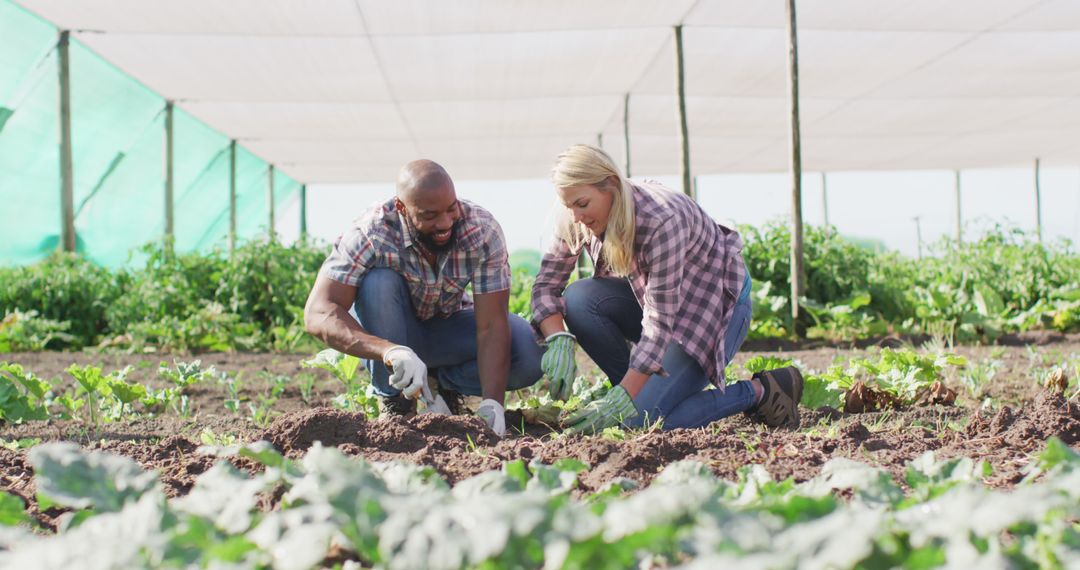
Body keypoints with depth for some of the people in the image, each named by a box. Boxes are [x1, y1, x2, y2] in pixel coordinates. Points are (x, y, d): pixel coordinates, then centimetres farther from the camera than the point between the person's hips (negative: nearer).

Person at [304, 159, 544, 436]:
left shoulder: (483, 231, -25)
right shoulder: (371, 234, -30)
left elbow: (491, 325, -27)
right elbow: (318, 313, -40)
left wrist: (492, 402, -42)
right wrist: (390, 351, -56)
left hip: (448, 326, 2)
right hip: (393, 332, -1)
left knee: (531, 355, -25)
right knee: (379, 280, -34)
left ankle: (445, 383, 3)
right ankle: (394, 402, -15)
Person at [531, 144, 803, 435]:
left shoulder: (661, 220, -34)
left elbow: (660, 320, -33)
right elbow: (547, 282, -9)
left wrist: (622, 399, -36)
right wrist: (558, 340, -30)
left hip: (718, 304, -7)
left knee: (641, 419, -21)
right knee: (578, 299, -20)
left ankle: (761, 391, -4)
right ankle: (636, 388, -3)